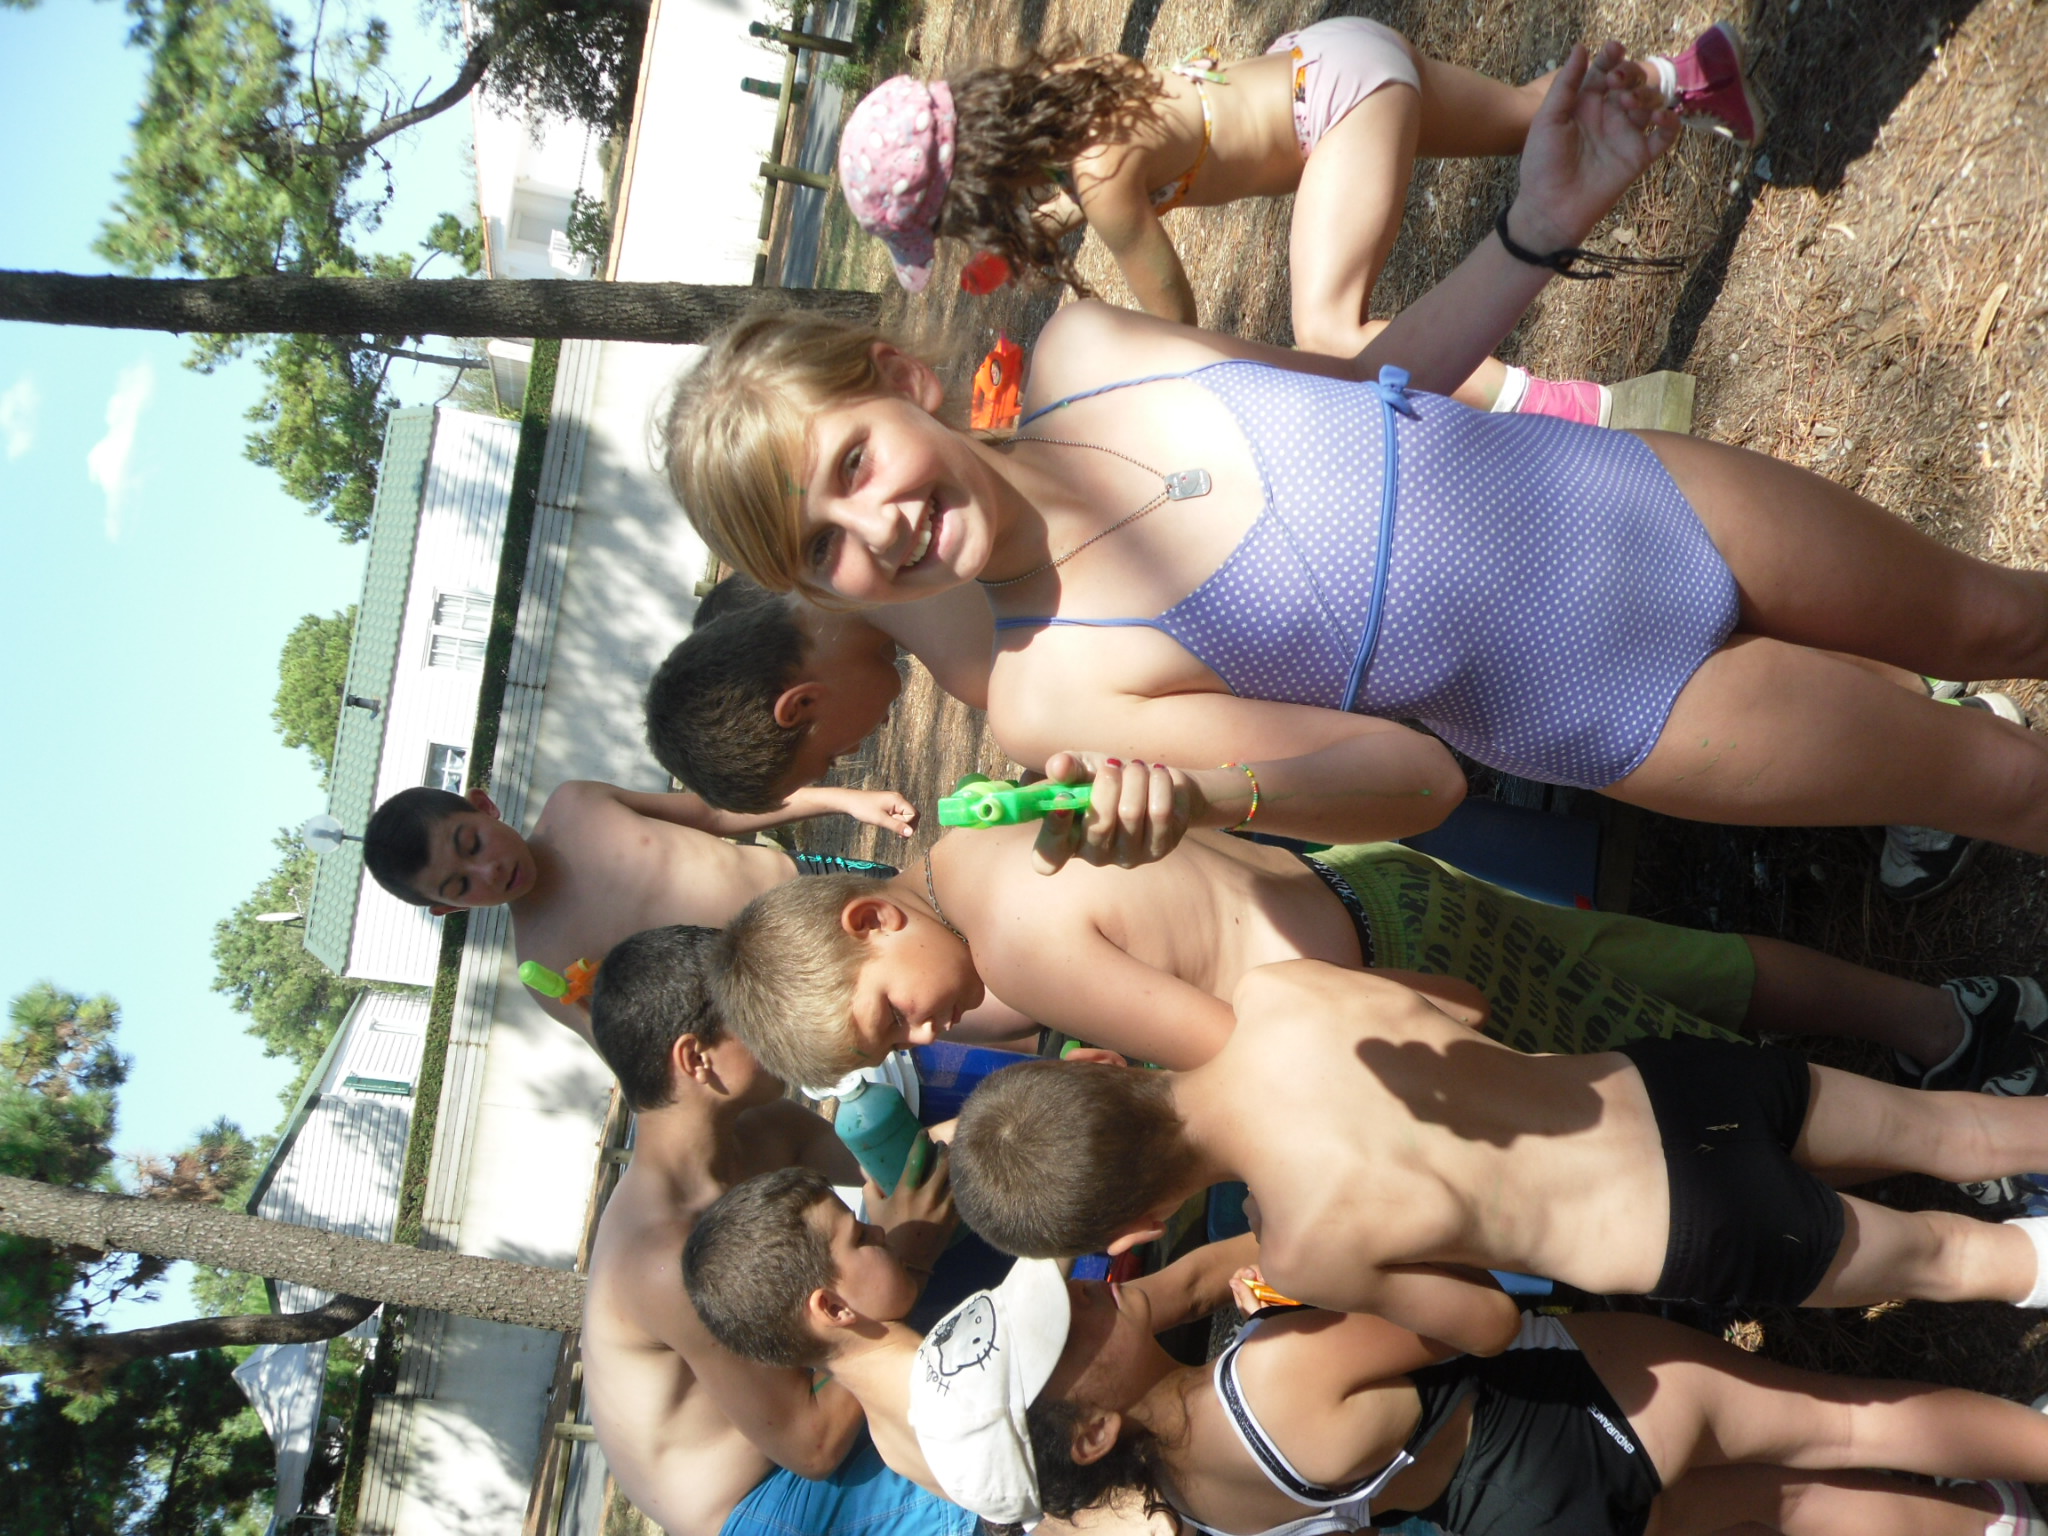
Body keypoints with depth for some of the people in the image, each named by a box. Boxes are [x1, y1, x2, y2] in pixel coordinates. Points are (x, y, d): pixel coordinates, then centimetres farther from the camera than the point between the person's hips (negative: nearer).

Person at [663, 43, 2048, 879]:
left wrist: (1544, 223, -5)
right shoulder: (1051, 693, -25)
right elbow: (1413, 778, -27)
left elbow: (1378, 379, 3)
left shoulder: (1085, 346, -13)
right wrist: (1193, 788, -46)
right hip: (1629, 716, -4)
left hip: (1657, 500, 4)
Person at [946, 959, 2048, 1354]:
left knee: (1939, 1255, 24)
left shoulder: (1310, 1248, -27)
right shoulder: (1271, 991, -16)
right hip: (1667, 1079, 5)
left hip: (1699, 1240, -5)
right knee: (1939, 1129, 27)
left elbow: (1486, 1324, -7)